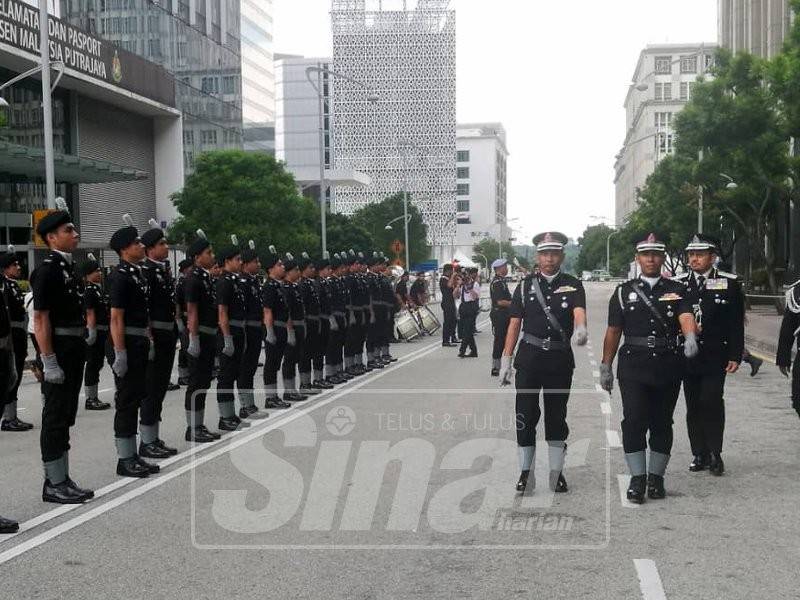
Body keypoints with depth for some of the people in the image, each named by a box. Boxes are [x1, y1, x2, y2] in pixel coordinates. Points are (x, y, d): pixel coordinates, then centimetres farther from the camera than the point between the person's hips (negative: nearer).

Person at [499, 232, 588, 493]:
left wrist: (581, 329, -40)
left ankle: (556, 472, 17)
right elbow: (515, 323, 6)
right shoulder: (526, 285, 6)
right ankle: (525, 472, 9)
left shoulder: (573, 286, 3)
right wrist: (506, 360, 1)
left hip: (561, 359, 0)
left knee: (557, 415, 8)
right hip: (529, 358, 0)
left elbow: (579, 311, -17)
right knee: (526, 415, -2)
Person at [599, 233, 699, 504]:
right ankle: (637, 478, 0)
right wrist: (605, 367, 8)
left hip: (668, 365, 1)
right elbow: (613, 332, 10)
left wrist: (690, 337, -33)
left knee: (662, 423, 7)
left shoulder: (677, 290, 7)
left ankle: (656, 476, 20)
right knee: (634, 420, -9)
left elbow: (687, 318, -11)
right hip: (633, 364, -1)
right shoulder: (623, 292, 8)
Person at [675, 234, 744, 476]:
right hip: (687, 356, 3)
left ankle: (715, 454, 3)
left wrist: (735, 356, -4)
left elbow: (737, 323, 1)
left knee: (711, 402, -10)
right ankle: (699, 454, 15)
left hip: (715, 356, -2)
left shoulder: (729, 283, 2)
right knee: (693, 406, 6)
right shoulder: (678, 284, 7)